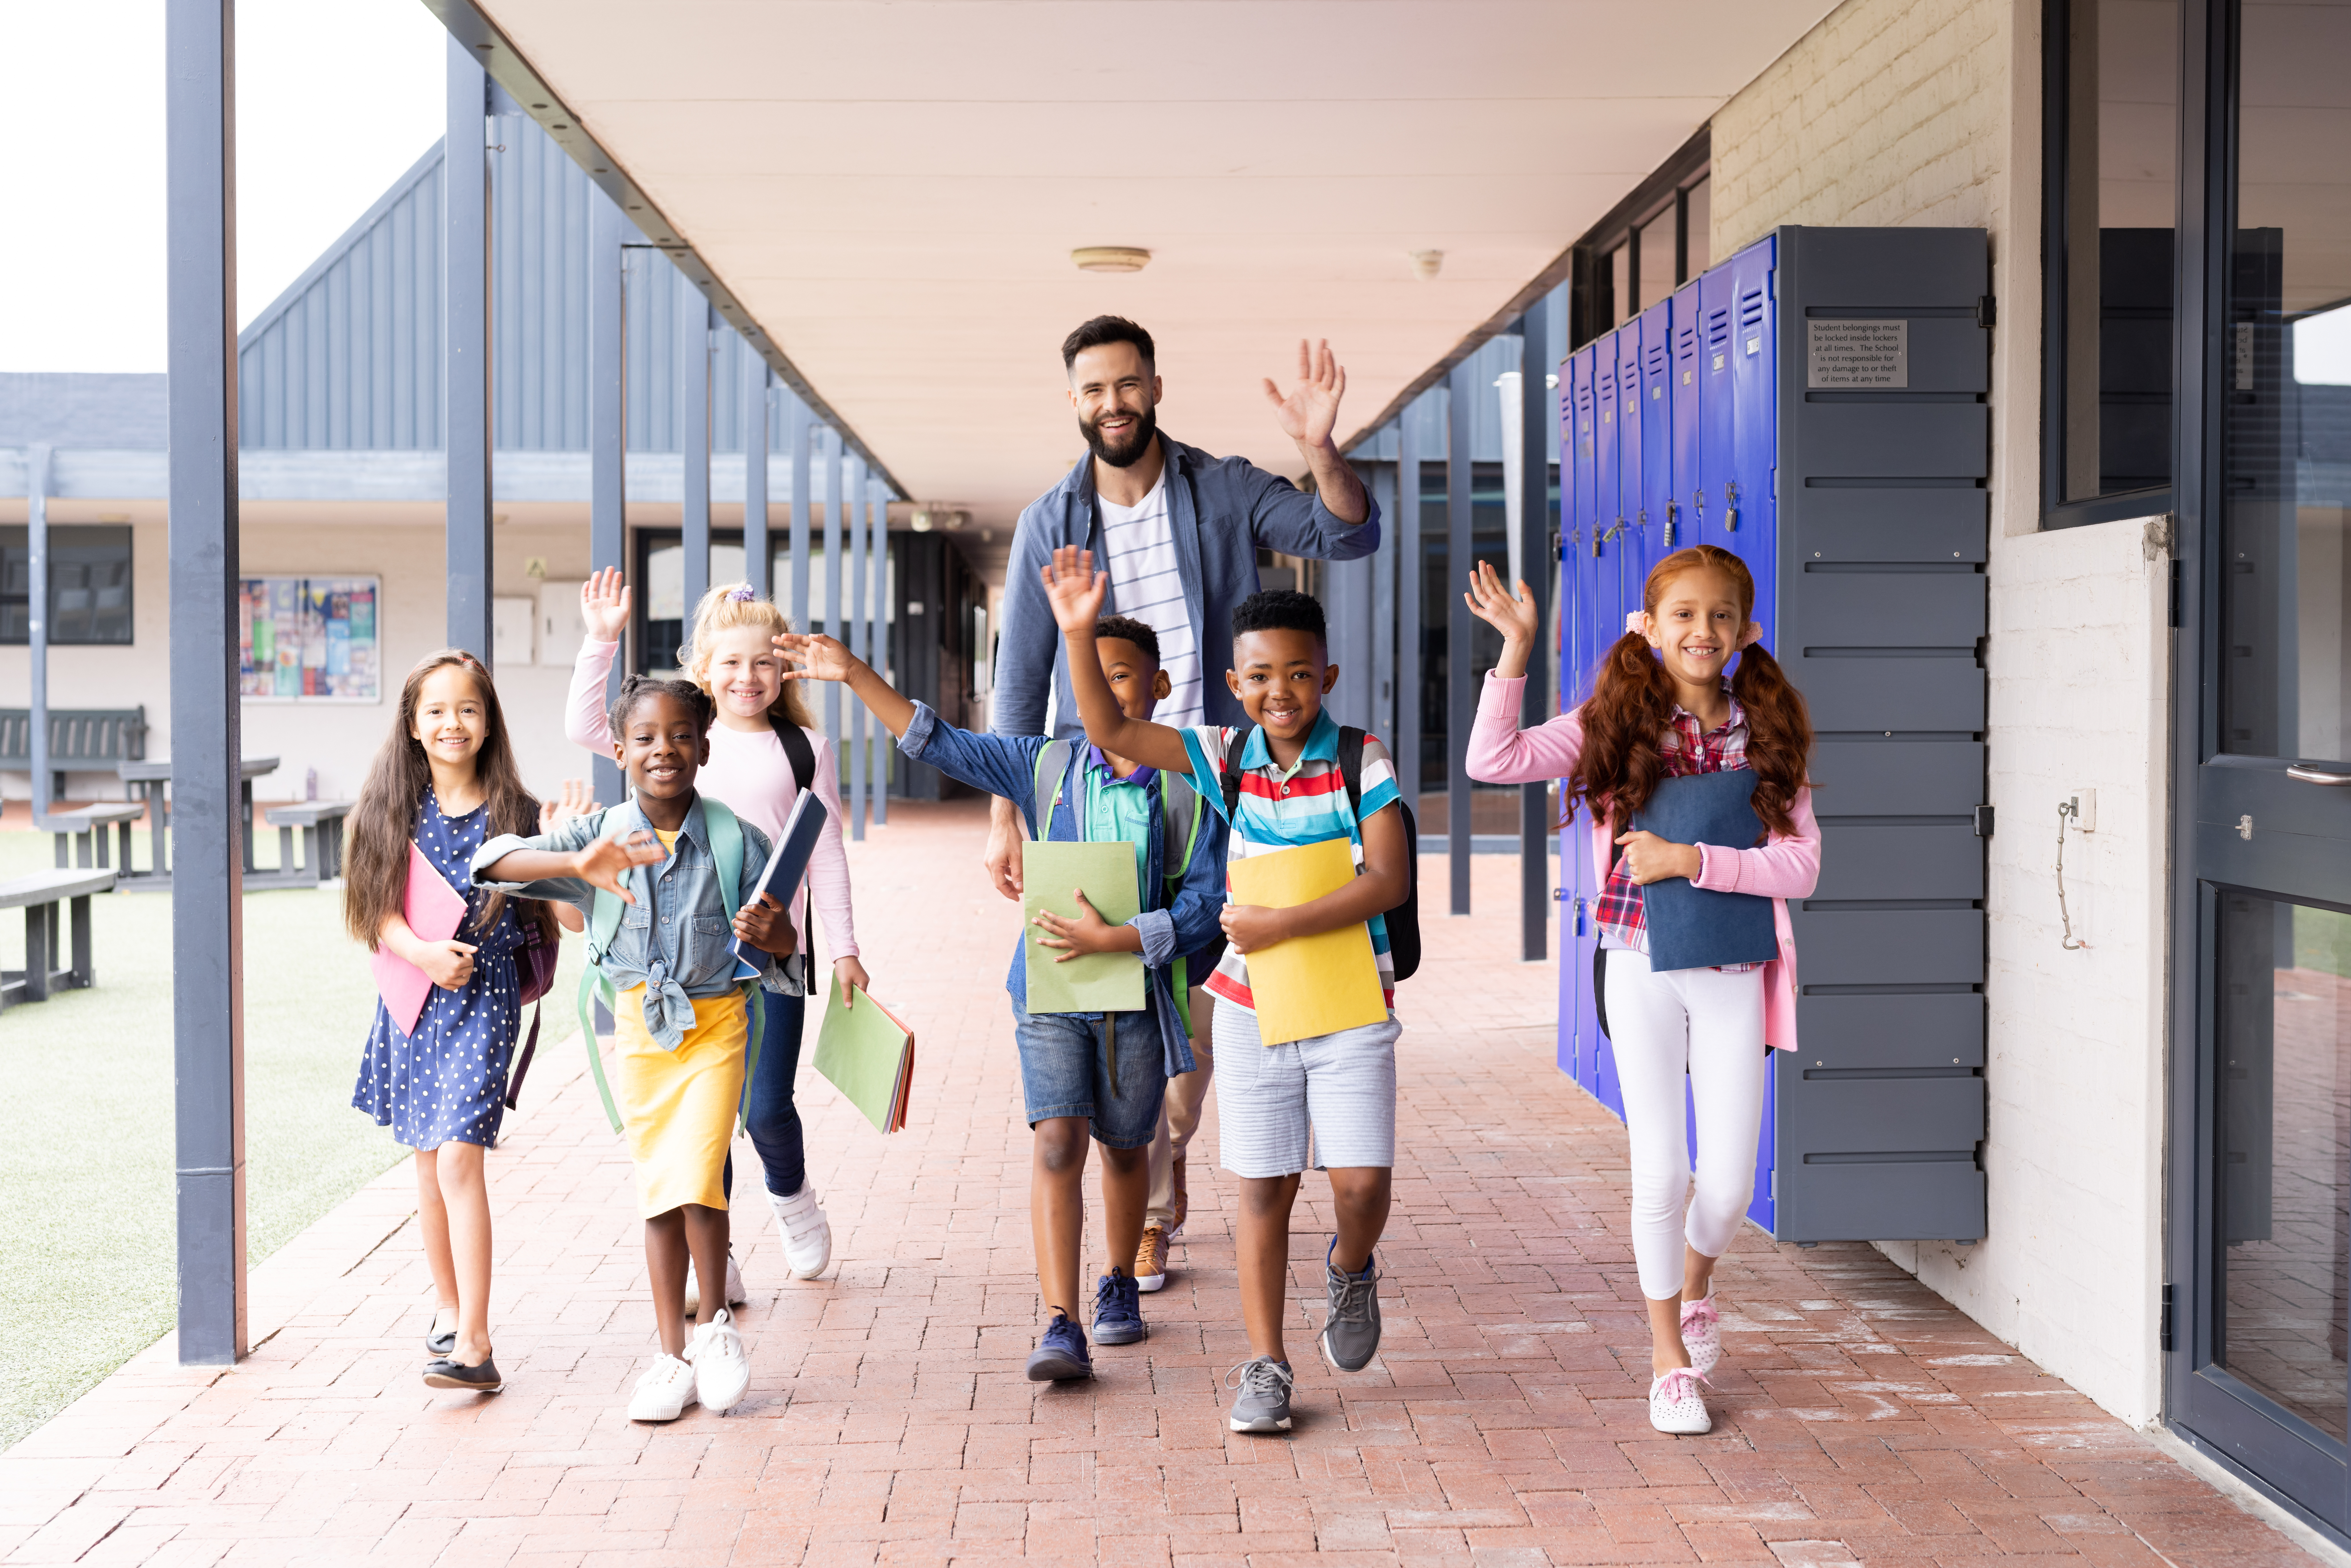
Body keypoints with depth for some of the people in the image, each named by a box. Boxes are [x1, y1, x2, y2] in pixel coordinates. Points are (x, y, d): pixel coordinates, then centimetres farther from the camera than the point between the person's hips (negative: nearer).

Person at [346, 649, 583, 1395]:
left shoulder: (513, 814, -3)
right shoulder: (392, 811, 4)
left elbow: (572, 913, -6)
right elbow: (380, 909, 1)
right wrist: (423, 952, -17)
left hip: (485, 997, -4)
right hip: (413, 993, 4)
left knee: (459, 1159, -14)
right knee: (428, 1163, 13)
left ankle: (473, 1346, -17)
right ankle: (449, 1306, 32)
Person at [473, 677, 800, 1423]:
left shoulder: (737, 841, -7)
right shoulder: (599, 836, -5)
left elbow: (780, 942, 1)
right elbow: (494, 862, -17)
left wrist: (770, 933, -24)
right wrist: (579, 865, -34)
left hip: (715, 1024, -2)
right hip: (638, 1027, 2)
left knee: (696, 1180, -15)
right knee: (658, 1194, 8)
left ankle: (714, 1320, 11)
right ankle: (674, 1357, 19)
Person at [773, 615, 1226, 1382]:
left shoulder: (1191, 790, -4)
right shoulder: (1047, 766, 3)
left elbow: (1203, 908, -9)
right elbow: (941, 744, 5)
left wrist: (1113, 938, -20)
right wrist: (855, 675, -1)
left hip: (1139, 994, 0)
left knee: (1124, 1146, 15)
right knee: (1057, 1144, -12)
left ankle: (1119, 1284, 40)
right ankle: (1061, 1328, -15)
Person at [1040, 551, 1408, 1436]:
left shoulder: (1361, 763, -9)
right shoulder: (1223, 758, 0)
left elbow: (1388, 881, -17)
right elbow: (1111, 732, -4)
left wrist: (1278, 926, -22)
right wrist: (1079, 636, -17)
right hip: (1252, 1010, 2)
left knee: (1361, 1180, -9)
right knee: (1263, 1191, 6)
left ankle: (1350, 1270, 27)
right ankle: (1265, 1367, 16)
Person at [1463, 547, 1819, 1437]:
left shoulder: (1764, 736, 2)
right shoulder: (1617, 723, -1)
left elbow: (1801, 865, -5)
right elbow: (1493, 761, -12)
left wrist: (1692, 860, -15)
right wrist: (1517, 648, -16)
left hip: (1735, 971, 1)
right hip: (1642, 964, -1)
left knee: (1729, 1182, 3)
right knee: (1662, 1172, 1)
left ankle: (1694, 1281, 38)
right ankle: (1669, 1355, 21)